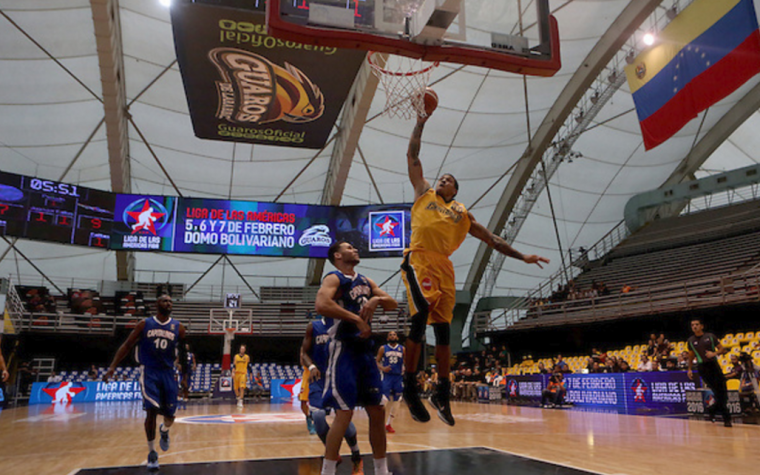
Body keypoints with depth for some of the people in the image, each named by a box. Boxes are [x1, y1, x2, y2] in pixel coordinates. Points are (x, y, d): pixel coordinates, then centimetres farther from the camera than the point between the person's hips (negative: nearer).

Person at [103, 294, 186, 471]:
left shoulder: (178, 327, 3)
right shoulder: (144, 324, 1)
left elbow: (183, 353, 10)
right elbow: (127, 345, 3)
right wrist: (112, 367, -6)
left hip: (168, 373, 2)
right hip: (149, 372, -1)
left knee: (170, 415, 3)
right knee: (152, 411, -12)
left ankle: (164, 431, 41)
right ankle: (152, 453, 6)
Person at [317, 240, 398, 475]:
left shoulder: (366, 281, 17)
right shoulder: (333, 279, -7)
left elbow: (393, 304, 16)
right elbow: (321, 305, -27)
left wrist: (377, 299, -6)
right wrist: (356, 319, -24)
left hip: (366, 349, 8)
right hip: (345, 349, -8)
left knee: (377, 411, 10)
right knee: (344, 413, -10)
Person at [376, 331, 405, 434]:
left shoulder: (402, 349, 8)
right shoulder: (383, 348, 3)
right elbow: (377, 361, 3)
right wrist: (382, 368, -16)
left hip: (398, 377, 3)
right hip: (387, 376, -3)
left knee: (395, 402, 7)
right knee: (384, 400, -12)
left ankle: (388, 424, 21)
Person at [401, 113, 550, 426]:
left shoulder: (462, 214, 27)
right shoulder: (423, 193, 23)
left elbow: (492, 239, 27)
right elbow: (412, 157, 21)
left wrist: (522, 257, 23)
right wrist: (420, 125, 19)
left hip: (444, 266, 3)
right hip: (419, 258, -3)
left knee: (443, 326, 1)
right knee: (421, 314, -23)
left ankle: (442, 392, 14)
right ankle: (410, 387, -14)